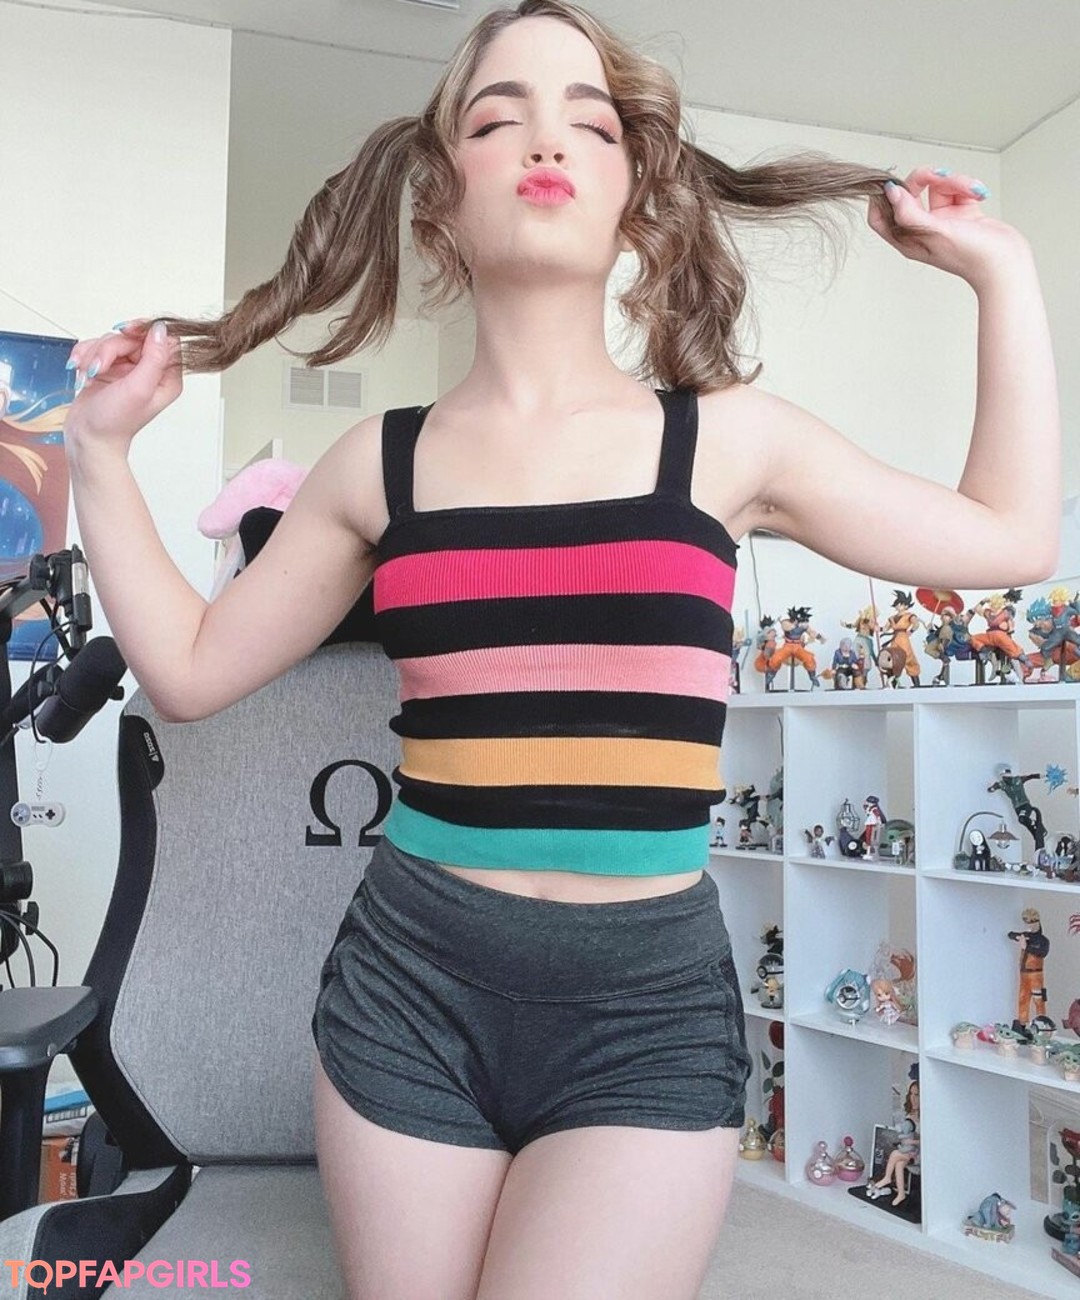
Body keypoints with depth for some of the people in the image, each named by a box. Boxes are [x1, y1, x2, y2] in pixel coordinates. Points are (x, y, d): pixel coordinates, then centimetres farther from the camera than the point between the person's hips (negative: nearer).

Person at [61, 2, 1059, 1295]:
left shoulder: (727, 438, 1)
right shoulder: (381, 464, 3)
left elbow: (1013, 535, 11)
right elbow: (191, 669, 11)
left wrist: (1001, 271, 13)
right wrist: (100, 448, 7)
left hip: (651, 1007, -1)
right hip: (409, 987, 2)